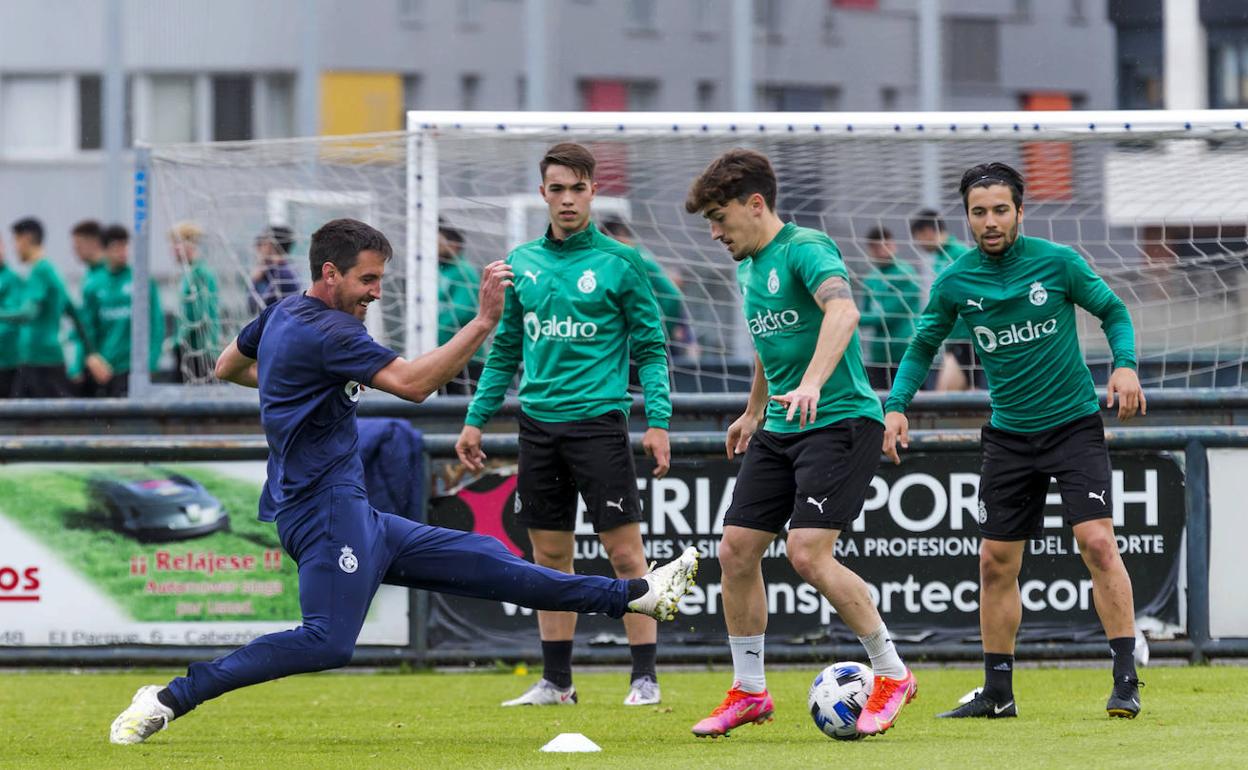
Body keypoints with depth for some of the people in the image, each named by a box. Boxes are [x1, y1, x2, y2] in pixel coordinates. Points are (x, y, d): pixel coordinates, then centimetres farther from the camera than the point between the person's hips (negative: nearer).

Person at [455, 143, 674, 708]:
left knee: (624, 551, -8)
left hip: (598, 420, -5)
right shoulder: (522, 264, 11)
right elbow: (505, 349, 18)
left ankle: (645, 677, -4)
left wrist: (657, 420, -10)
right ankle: (555, 681, 14)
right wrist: (477, 418, 13)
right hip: (539, 423, 5)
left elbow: (650, 348, 0)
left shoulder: (619, 263, -1)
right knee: (550, 555, 8)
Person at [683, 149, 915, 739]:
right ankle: (748, 692, 16)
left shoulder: (805, 249, -15)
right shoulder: (748, 266, 14)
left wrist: (812, 384, -47)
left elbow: (843, 312, -34)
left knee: (808, 552, -19)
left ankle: (892, 675, -4)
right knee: (736, 549, 3)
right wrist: (754, 410, 40)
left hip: (840, 421, -9)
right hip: (780, 430, 9)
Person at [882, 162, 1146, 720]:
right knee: (996, 562, 5)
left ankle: (1126, 682, -14)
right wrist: (897, 406, -3)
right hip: (1009, 434, 3)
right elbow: (923, 346, 11)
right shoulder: (955, 282, -2)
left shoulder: (1057, 262, -8)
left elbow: (1113, 312, 3)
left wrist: (1125, 364, -14)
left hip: (1074, 423, -3)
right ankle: (997, 692, 16)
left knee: (1097, 541, -17)